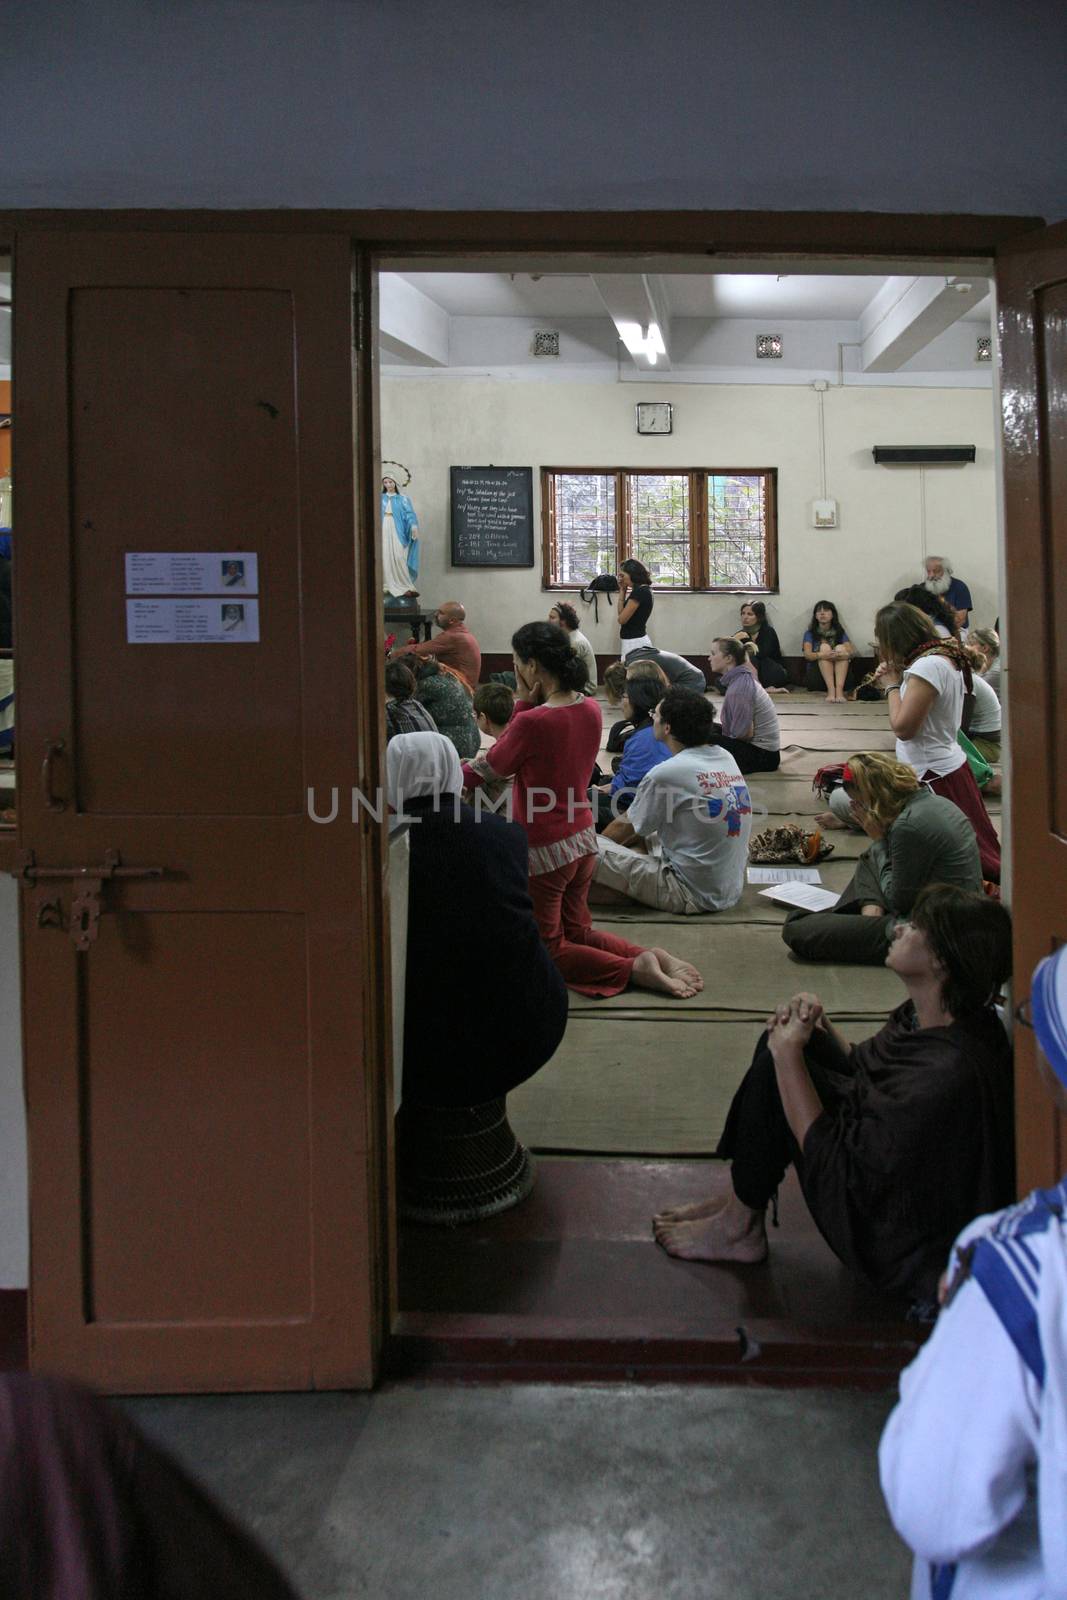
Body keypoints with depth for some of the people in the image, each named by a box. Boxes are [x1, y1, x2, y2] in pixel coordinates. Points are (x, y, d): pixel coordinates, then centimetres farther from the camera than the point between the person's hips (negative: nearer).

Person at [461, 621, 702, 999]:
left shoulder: (531, 721, -25)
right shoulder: (591, 710, -2)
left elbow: (494, 765, -6)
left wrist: (522, 703, -6)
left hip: (544, 850, -7)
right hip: (584, 840, 7)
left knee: (548, 947, 10)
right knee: (578, 931, 25)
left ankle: (633, 968, -9)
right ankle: (653, 958, 4)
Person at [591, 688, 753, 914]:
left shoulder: (665, 774, -17)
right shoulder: (726, 758, 6)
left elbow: (624, 829, 1)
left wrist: (595, 843, 20)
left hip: (694, 895, -8)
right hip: (730, 890, 8)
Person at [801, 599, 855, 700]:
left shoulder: (840, 633, 13)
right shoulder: (810, 634, 9)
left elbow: (852, 652, -4)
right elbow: (807, 655, -11)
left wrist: (846, 654, -30)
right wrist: (822, 655, -33)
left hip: (839, 674, 1)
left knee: (840, 647, -20)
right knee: (824, 647, -21)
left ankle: (839, 689, -41)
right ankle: (831, 690, -42)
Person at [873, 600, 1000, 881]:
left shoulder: (927, 666, -20)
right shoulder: (946, 656, 11)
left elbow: (903, 727, -21)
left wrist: (892, 685, -8)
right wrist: (896, 679, 8)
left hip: (933, 776, -10)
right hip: (948, 766, 10)